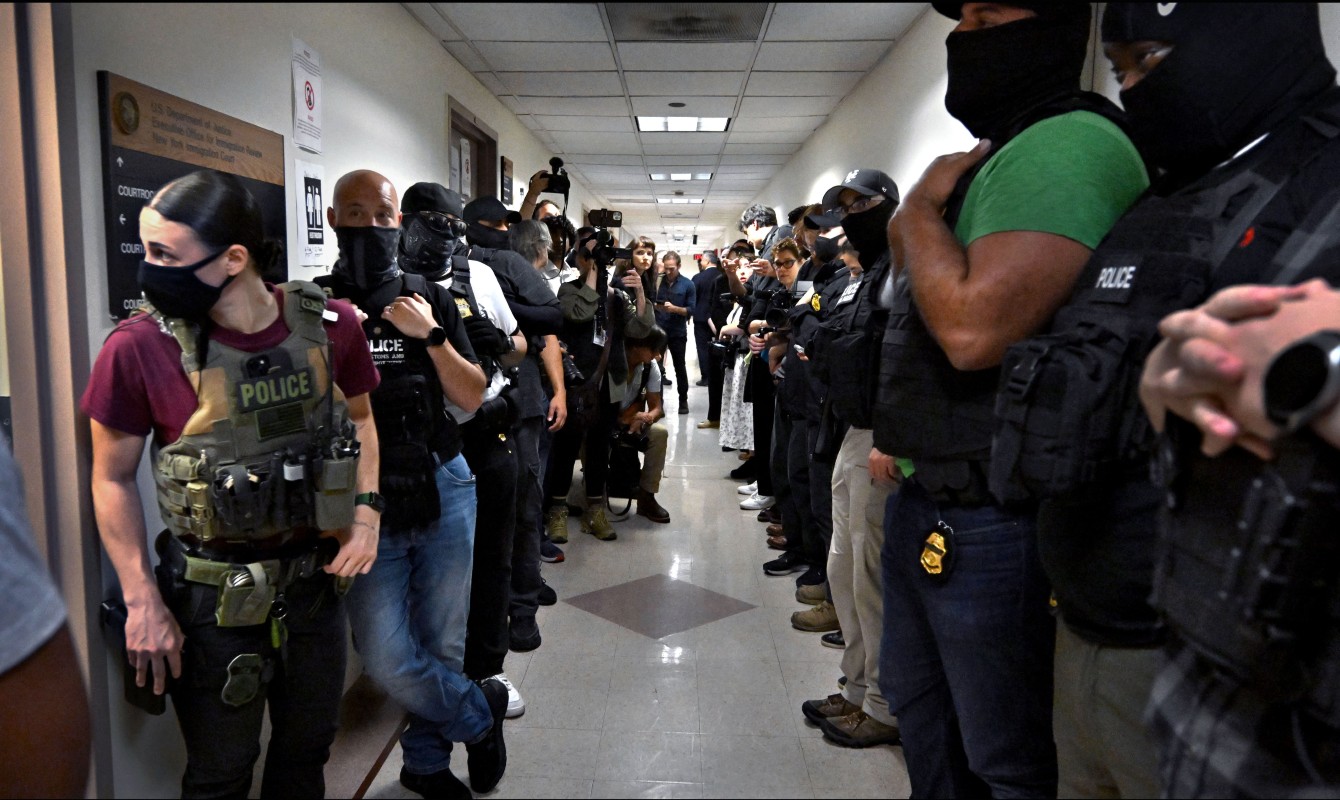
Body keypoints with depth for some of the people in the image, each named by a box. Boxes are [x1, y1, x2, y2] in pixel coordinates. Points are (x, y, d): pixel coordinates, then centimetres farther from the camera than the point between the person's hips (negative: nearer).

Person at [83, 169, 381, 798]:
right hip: (212, 599, -3)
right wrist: (142, 603, -7)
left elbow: (358, 419, 8)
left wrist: (366, 510, -6)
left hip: (316, 580, 3)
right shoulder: (141, 346, -17)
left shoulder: (329, 326, -10)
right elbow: (113, 479, -5)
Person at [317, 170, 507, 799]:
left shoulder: (430, 300, 5)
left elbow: (472, 398, 2)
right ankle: (480, 714, 23)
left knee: (443, 646, 9)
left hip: (442, 491, 1)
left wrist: (431, 336, -12)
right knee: (389, 662, -6)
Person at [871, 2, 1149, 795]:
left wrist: (919, 208, -13)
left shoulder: (1069, 144, -17)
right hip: (925, 499, 10)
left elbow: (974, 326, -30)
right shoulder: (997, 155, 16)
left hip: (993, 515, -10)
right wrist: (904, 435, 13)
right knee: (920, 704, 24)